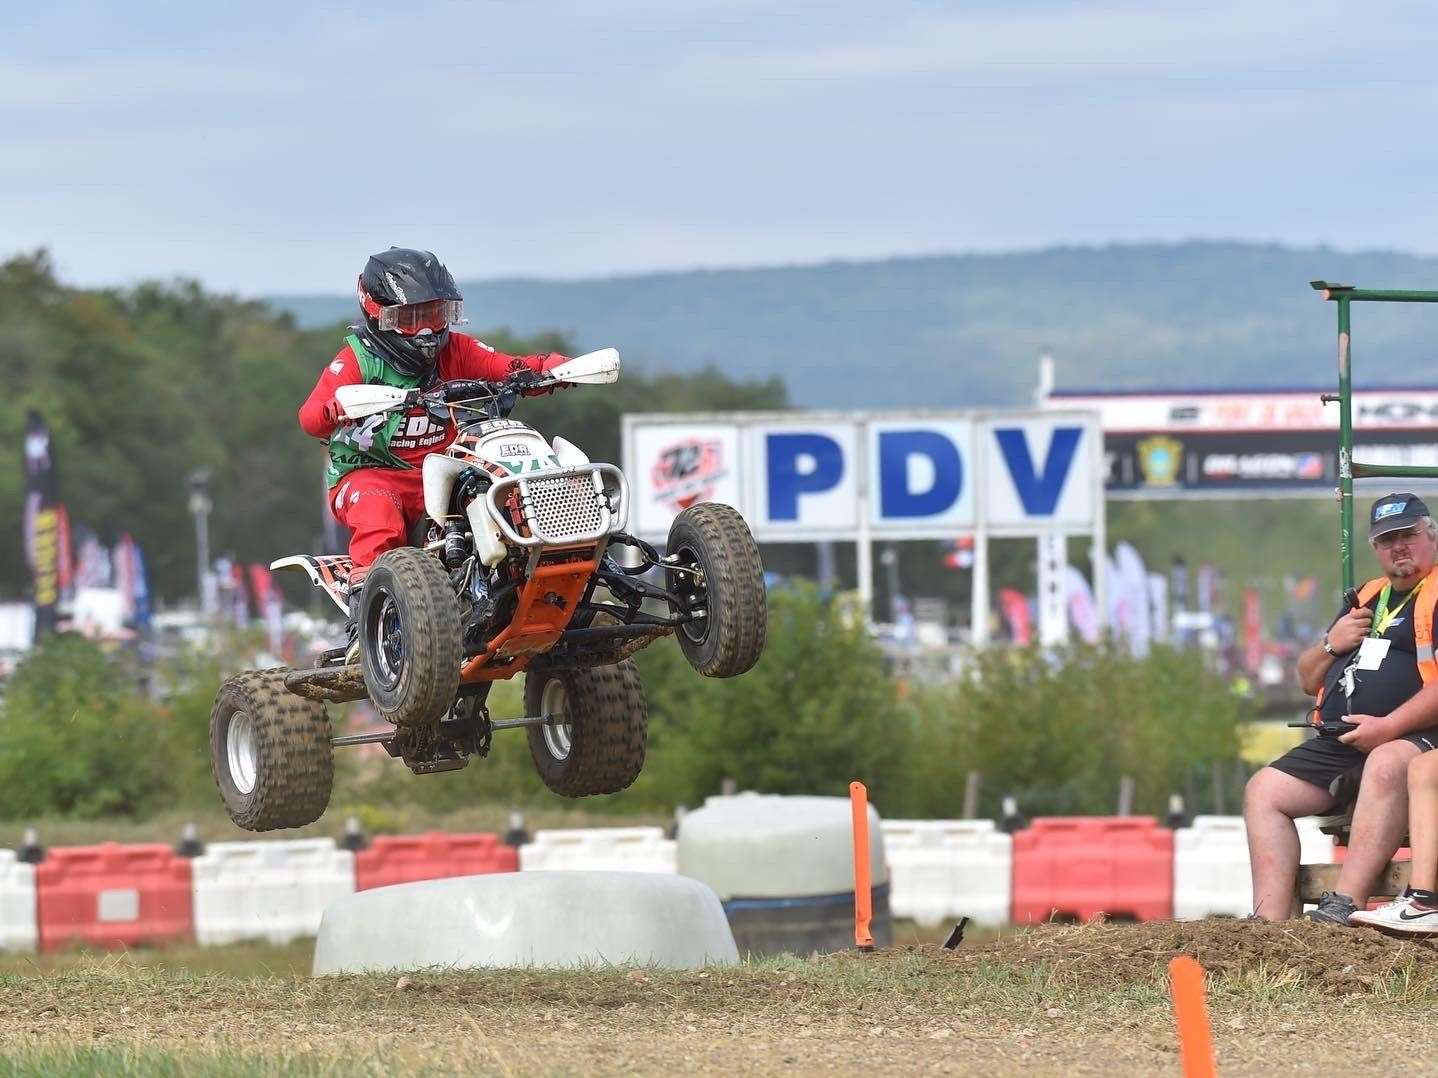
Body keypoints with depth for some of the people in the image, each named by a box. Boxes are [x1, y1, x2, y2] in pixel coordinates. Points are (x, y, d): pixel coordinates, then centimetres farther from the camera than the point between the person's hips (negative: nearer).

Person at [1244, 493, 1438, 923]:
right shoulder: (1367, 599, 25)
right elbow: (1308, 679, 29)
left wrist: (1389, 727, -22)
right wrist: (1331, 645, 8)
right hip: (1339, 743, 8)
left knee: (1387, 765, -40)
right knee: (1264, 790, -5)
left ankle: (1344, 905, -50)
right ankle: (1269, 924, -20)